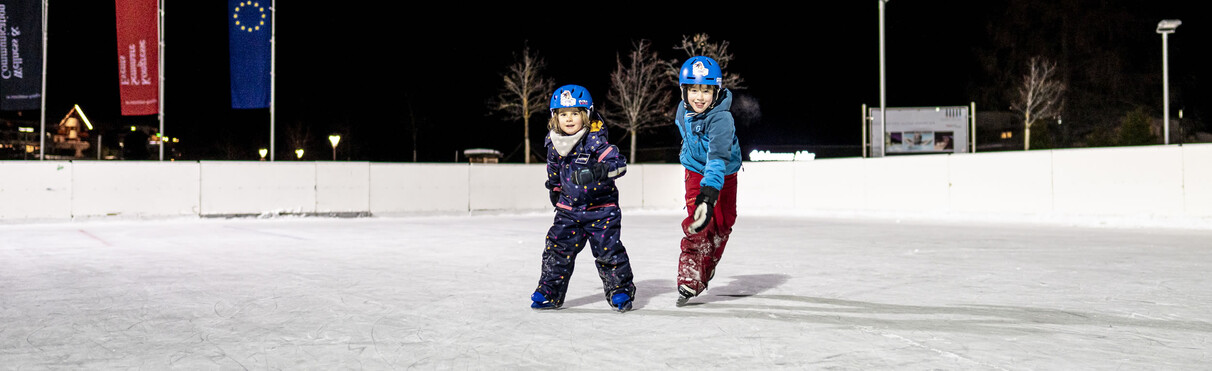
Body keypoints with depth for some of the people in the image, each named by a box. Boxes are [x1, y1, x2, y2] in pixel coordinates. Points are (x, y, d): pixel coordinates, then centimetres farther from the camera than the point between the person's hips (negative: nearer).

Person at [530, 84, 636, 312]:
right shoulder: (554, 144, 0)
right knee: (557, 248, 1)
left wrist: (601, 170, -46)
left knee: (608, 250, -5)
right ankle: (549, 292, 15)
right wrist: (554, 190, 31)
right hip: (569, 209, 5)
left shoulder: (595, 141, -17)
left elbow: (619, 162, -28)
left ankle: (620, 291, 12)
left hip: (601, 209, -4)